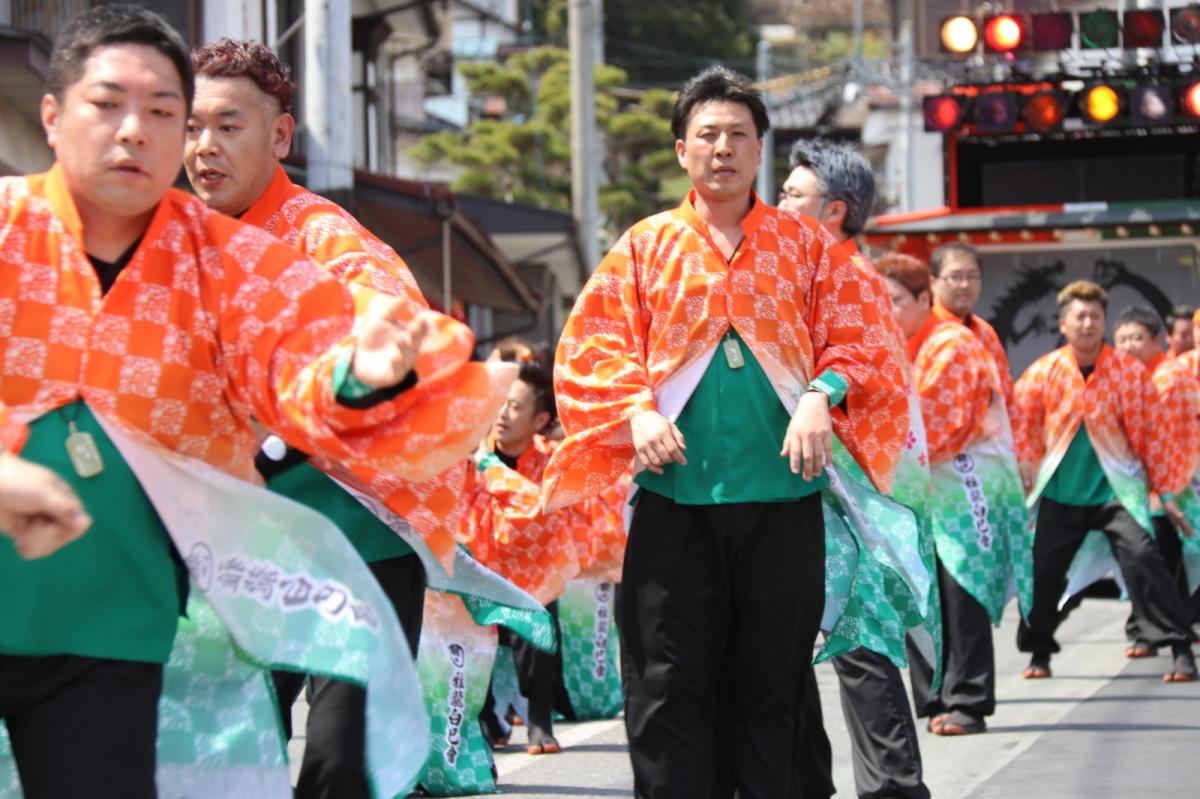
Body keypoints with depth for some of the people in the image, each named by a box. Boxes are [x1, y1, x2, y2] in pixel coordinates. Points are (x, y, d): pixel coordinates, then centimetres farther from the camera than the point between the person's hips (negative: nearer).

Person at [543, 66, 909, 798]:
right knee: (670, 690, 0)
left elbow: (857, 343, 3)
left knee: (771, 689, 6)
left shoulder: (809, 246, 9)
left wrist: (822, 397, -15)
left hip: (784, 498, 0)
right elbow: (592, 346, 4)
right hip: (675, 499, 0)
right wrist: (637, 411, -13)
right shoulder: (645, 247, 9)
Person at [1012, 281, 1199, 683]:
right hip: (1060, 494, 2)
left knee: (1142, 557, -19)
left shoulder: (1130, 370, -5)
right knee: (1043, 571, 5)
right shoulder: (1042, 373, -2)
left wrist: (1166, 491, -1)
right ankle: (1039, 651, 27)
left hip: (1116, 488, -2)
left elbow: (1152, 433, -2)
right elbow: (1022, 429, 4)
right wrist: (1025, 478, -4)